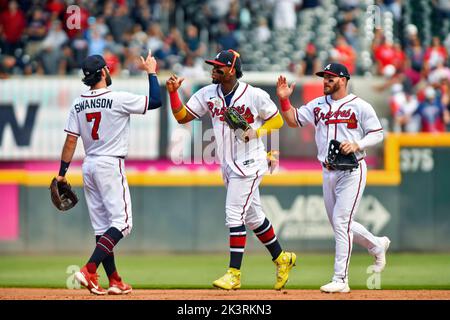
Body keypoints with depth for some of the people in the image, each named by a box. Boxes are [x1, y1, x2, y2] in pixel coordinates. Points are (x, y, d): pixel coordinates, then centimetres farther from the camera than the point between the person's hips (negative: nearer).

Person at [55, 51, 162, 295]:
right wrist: (151, 72, 4)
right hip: (111, 165, -7)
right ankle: (89, 270, -22)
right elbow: (155, 101, -9)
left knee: (102, 227, 9)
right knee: (121, 222, -7)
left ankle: (114, 281, 10)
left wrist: (62, 173, 10)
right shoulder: (118, 99, -12)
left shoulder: (78, 104, 5)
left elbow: (70, 141, 4)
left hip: (89, 166, 7)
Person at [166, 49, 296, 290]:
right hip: (228, 165, 7)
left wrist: (255, 133, -18)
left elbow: (277, 120, -3)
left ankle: (234, 274, -10)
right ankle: (281, 259, 31)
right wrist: (173, 92, -10)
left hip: (249, 163, -7)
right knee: (252, 216, 15)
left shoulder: (254, 96, -13)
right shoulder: (207, 94, 3)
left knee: (234, 215, -12)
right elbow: (182, 117, 3)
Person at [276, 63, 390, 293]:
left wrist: (357, 145, -19)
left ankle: (340, 280, -10)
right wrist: (284, 99, -4)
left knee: (341, 222, -12)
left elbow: (377, 134, -4)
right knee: (339, 224, 13)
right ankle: (377, 245, 39)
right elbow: (293, 120, 11)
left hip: (352, 170, -7)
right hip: (328, 172, 7)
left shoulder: (360, 106, -5)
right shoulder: (318, 105, 10)